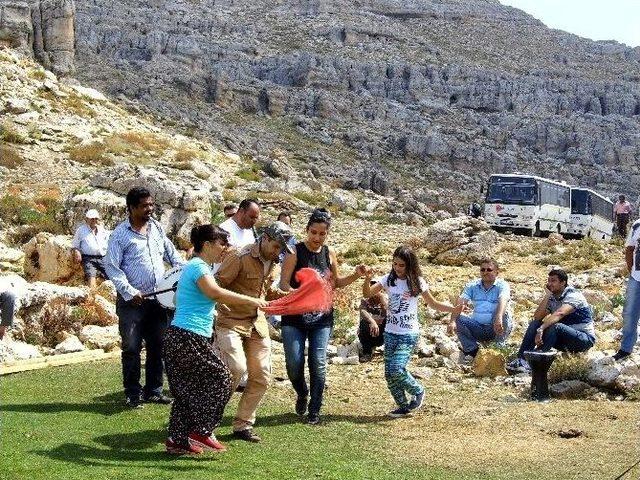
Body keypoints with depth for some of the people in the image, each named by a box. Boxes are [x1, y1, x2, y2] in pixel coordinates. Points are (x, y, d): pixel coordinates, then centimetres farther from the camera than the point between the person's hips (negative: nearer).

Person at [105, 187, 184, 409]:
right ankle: (133, 394, 8)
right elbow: (111, 266, -10)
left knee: (157, 346, 10)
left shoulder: (157, 228, 9)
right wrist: (129, 292, -17)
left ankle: (154, 390, 20)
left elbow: (171, 253, 19)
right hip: (132, 301, -5)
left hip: (158, 299, 6)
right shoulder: (120, 234, -8)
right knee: (132, 348, -1)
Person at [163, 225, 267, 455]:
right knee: (220, 379, -2)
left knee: (187, 388, 13)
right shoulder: (198, 267, -13)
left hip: (178, 337, 10)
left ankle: (178, 440, 16)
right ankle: (201, 432, 0)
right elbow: (215, 293, -32)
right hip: (189, 338, -10)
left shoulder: (193, 266, 19)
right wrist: (251, 300, -32)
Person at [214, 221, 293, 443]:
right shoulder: (239, 258, -16)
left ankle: (243, 425, 17)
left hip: (257, 324, 8)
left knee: (261, 376, 5)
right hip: (231, 322, -8)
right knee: (236, 368, -22)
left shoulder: (271, 262, 9)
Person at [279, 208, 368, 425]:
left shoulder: (329, 253, 4)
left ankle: (314, 410, 12)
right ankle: (302, 394, 27)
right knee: (294, 363, -5)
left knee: (318, 364, -2)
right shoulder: (295, 252, -8)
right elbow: (283, 284, -13)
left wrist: (356, 275, 2)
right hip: (294, 318, -2)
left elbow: (336, 283, 18)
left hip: (321, 319, 3)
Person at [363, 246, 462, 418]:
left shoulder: (417, 282, -5)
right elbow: (367, 294, -5)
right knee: (389, 374, 3)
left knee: (397, 369, -19)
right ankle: (403, 406, 20)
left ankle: (418, 391, 8)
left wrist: (453, 309, -11)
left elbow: (433, 303, 3)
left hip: (409, 334, -4)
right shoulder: (388, 279, 2)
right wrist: (368, 279, -25)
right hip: (390, 333, 4)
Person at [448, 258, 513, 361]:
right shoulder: (472, 285, 6)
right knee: (457, 319, -19)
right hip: (477, 328, 3)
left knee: (504, 315, -32)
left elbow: (503, 301, -28)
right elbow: (460, 303, -8)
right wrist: (452, 321, -27)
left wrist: (499, 318, -50)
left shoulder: (502, 285, -6)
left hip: (495, 329, -3)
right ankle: (472, 350, -10)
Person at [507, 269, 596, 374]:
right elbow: (537, 317, -8)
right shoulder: (552, 298, 6)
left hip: (585, 338, -7)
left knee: (554, 326, -33)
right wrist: (547, 296, -13)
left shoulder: (573, 295, -16)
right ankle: (521, 360, -22)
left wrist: (541, 329, -46)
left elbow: (559, 313, -35)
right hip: (564, 339, 7)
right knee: (535, 323, -10)